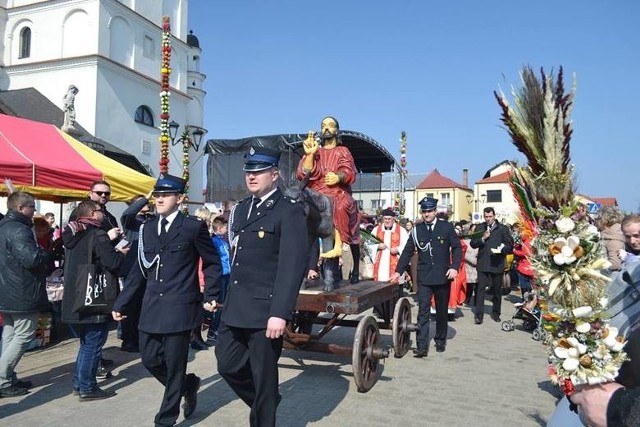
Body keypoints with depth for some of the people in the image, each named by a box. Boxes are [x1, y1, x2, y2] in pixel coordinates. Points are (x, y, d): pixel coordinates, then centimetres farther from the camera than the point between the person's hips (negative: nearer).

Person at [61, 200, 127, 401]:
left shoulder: (75, 235, 10)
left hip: (75, 299, 9)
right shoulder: (98, 236, -16)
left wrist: (107, 240, 16)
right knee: (93, 344, 2)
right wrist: (121, 253, -1)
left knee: (86, 342, 21)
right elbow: (113, 263, -21)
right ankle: (87, 388, 10)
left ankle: (79, 383, 27)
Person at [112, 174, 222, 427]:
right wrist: (121, 303, 11)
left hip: (179, 308, -5)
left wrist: (211, 295, -6)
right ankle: (188, 385, 36)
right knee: (150, 360, 10)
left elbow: (212, 263, 2)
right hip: (152, 308, 6)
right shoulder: (147, 228, 10)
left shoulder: (193, 227, -5)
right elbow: (139, 269, 13)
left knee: (174, 367, 2)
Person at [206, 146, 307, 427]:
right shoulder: (241, 209, 13)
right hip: (234, 308, 7)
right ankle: (263, 404, 40)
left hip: (265, 311, -7)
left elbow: (292, 266, -18)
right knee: (228, 365, 15)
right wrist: (214, 293, 13)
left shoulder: (290, 211, -11)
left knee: (263, 377, 6)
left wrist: (280, 313, -24)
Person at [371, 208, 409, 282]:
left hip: (395, 263, -2)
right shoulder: (376, 229, 12)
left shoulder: (401, 230, 5)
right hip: (379, 263, 2)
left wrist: (398, 249, -15)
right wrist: (377, 246, -9)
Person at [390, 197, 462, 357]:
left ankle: (440, 341, 31)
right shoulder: (417, 230, 2)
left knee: (442, 311, 14)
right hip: (424, 278, 0)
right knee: (423, 311, -6)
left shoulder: (446, 227, -1)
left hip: (443, 277, 0)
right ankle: (422, 347, -5)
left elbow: (457, 248, 1)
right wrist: (398, 271, -1)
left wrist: (454, 267, -13)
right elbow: (407, 251, 4)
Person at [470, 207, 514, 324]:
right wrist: (482, 238, -11)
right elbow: (473, 244, 5)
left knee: (497, 290, 10)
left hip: (497, 264, 0)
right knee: (480, 289, -4)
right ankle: (479, 315, -1)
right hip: (483, 264, 0)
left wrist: (502, 249, -18)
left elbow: (510, 244, 1)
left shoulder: (503, 228, 4)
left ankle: (496, 313, 25)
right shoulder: (479, 228, 9)